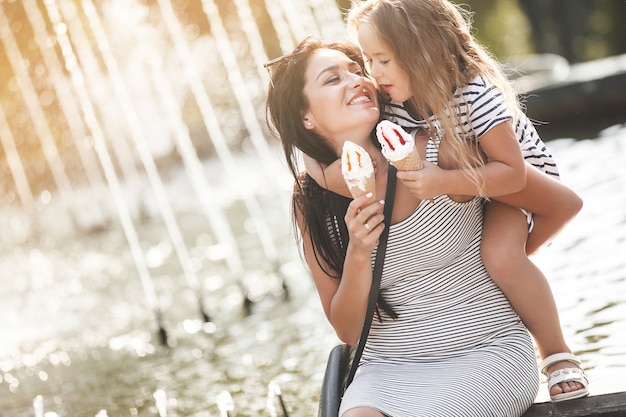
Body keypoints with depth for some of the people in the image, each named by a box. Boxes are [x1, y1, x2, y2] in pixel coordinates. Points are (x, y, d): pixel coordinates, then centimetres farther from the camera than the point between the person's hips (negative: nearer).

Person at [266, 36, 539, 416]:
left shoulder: (439, 153, -10)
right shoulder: (312, 200, 0)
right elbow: (349, 332, 0)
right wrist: (358, 253, -15)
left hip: (486, 353, -2)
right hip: (388, 369, 2)